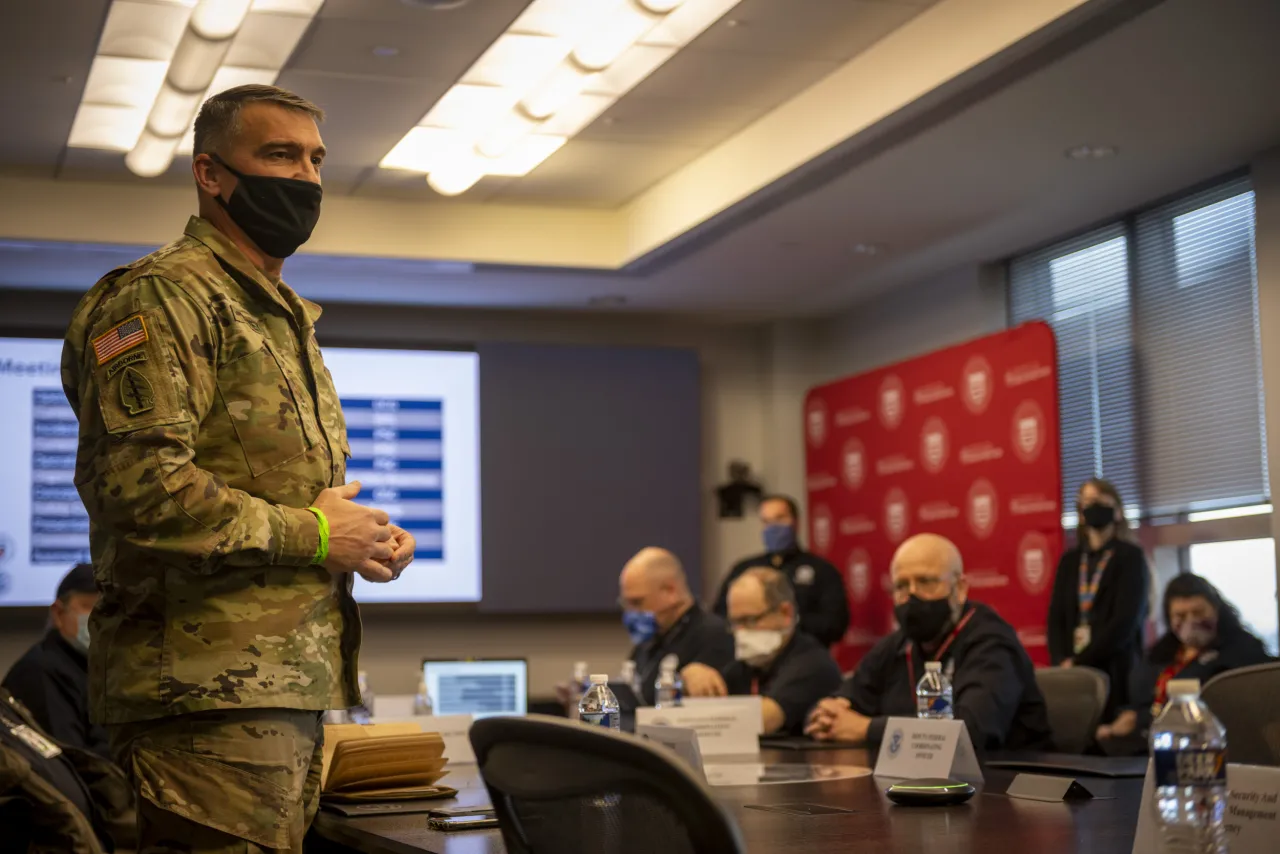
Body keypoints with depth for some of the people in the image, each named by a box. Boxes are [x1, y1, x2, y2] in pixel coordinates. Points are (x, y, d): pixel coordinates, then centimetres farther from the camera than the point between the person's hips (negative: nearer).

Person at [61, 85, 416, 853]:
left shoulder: (284, 319, 24)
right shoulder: (162, 297, -8)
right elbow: (139, 485, -22)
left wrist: (365, 536, 10)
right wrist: (312, 533, -13)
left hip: (292, 681, 9)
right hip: (213, 690, -9)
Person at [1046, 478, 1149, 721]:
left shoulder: (1130, 557, 1)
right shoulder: (1070, 560, 15)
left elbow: (1125, 621, -10)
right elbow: (1056, 617, 9)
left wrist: (1079, 662, -13)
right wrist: (1062, 661, -9)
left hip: (1115, 671, -4)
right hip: (1073, 671, 4)